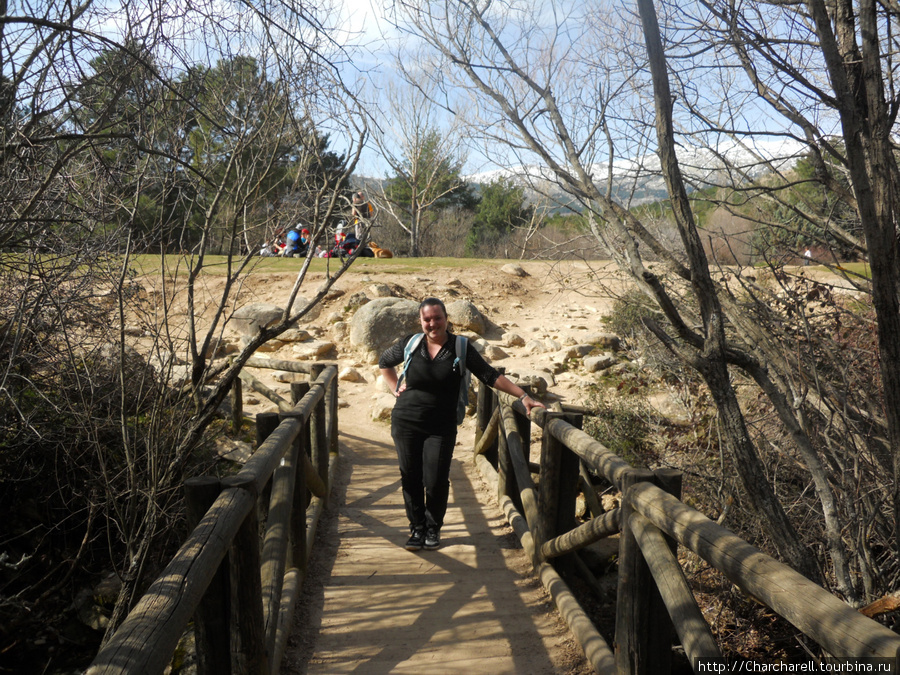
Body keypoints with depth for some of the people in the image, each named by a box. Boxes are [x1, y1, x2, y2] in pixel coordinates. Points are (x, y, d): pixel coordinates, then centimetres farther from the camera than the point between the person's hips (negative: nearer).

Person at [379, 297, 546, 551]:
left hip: (441, 427, -1)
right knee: (411, 479, 5)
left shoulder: (460, 348, -4)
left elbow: (490, 375, -7)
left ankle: (433, 528, 20)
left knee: (436, 481, -5)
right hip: (406, 423, 1)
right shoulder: (410, 344, 0)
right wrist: (396, 389, 7)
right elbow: (384, 362, 20)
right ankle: (417, 528, 23)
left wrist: (523, 396, -15)